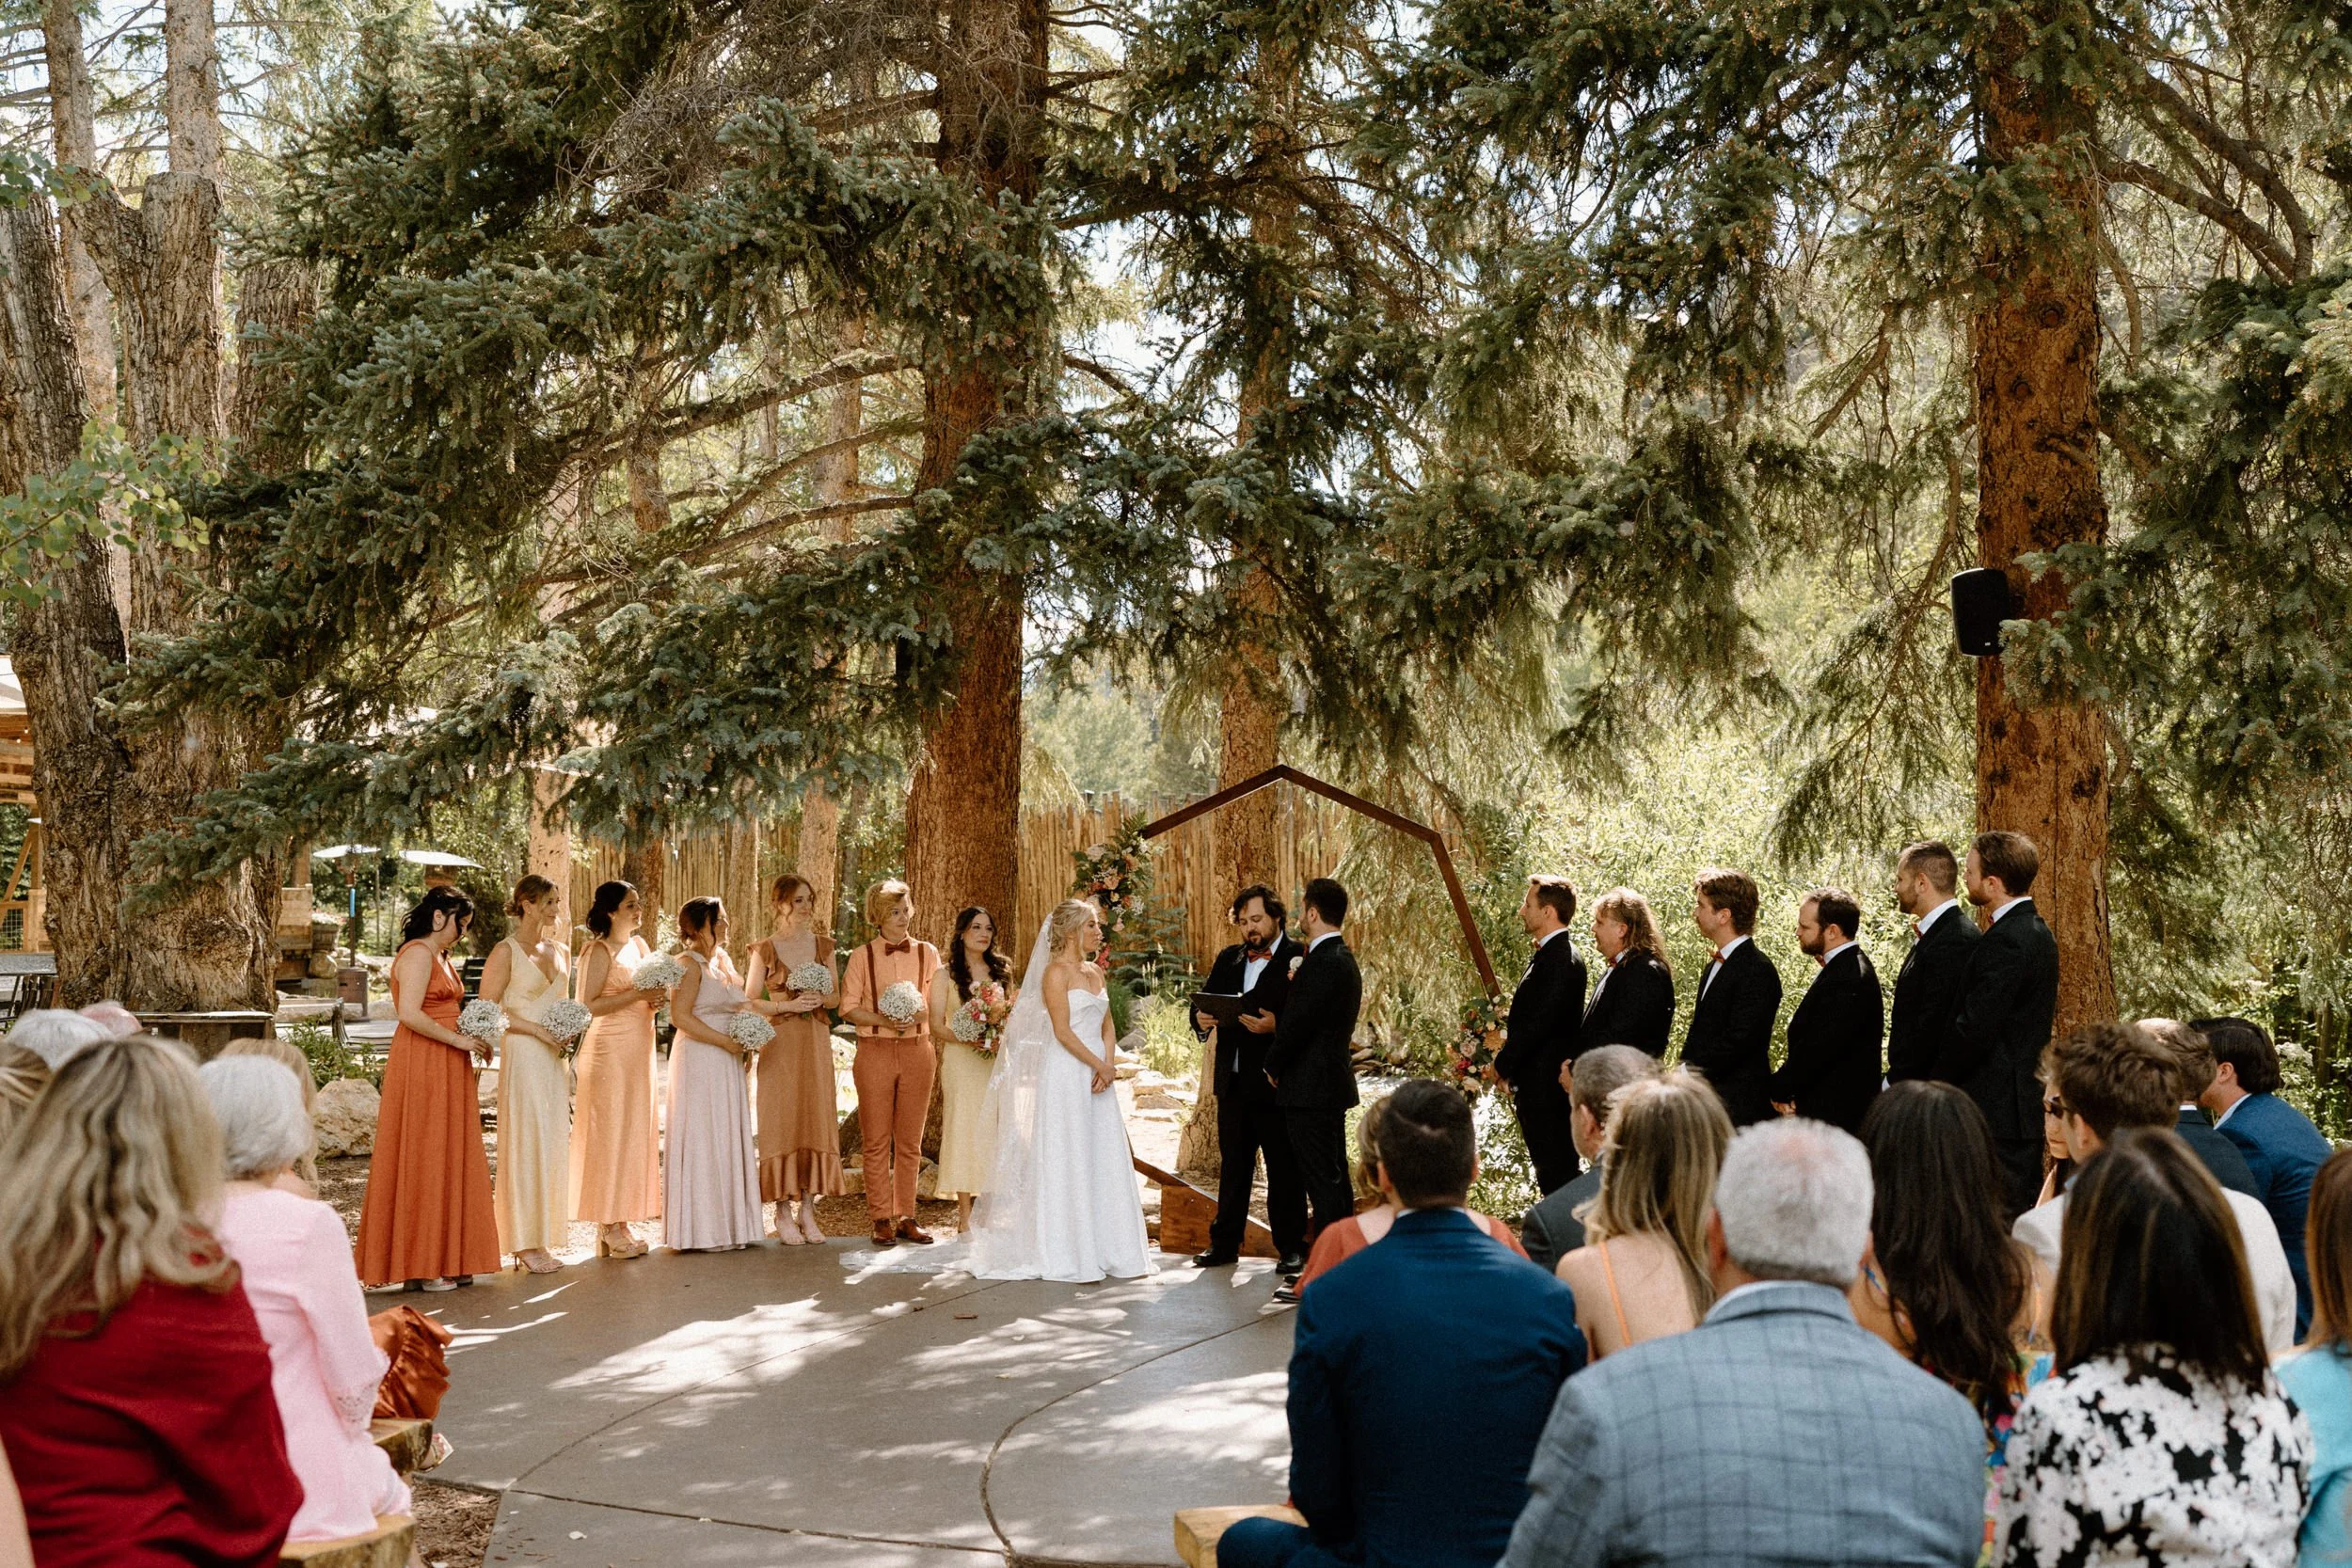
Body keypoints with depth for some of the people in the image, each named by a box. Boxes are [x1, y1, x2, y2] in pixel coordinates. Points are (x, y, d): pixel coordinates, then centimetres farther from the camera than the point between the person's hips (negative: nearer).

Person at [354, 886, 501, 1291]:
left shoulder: (440, 957, 19)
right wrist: (457, 1039, -16)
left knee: (447, 1160, 10)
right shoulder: (418, 954, -11)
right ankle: (422, 1265, 2)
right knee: (424, 1158, -4)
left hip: (445, 1067, 10)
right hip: (422, 1065, -10)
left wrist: (472, 1039, 9)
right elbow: (410, 1014, -21)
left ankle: (445, 1260, 15)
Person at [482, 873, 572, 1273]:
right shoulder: (506, 952, -7)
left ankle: (543, 1238, 14)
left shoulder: (561, 951, 14)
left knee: (553, 1143, 7)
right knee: (526, 1142, -5)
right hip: (523, 1057, -7)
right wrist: (539, 1031, -15)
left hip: (555, 1059, 7)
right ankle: (524, 1243, 2)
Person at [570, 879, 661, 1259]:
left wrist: (653, 1002, 3)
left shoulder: (639, 946, 14)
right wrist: (636, 995, -19)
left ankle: (619, 1224, 15)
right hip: (610, 1049, -8)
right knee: (611, 1132, -5)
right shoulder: (600, 951, -10)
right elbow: (587, 1005, -17)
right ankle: (610, 1228, 0)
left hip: (638, 1050, 8)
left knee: (635, 1134, 9)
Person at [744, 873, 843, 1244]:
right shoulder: (765, 949, 0)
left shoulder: (823, 945, 9)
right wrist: (790, 1005, -14)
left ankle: (808, 1211, 8)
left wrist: (821, 999, -8)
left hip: (816, 1043, 3)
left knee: (816, 1122, 1)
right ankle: (784, 1214, 3)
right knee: (781, 1124, -3)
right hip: (780, 1043, -3)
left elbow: (836, 997, 14)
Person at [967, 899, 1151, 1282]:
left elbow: (1106, 1028, 14)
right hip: (1065, 1076, -8)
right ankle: (1068, 1256, 2)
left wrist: (1108, 1066, -2)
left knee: (1105, 1161, 7)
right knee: (1068, 1161, -3)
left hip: (1097, 1076, 8)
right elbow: (1063, 1032, -15)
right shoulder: (1056, 972, -9)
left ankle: (1104, 1250, 14)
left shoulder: (1095, 971, 14)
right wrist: (1100, 1065, -11)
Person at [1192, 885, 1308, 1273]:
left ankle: (1291, 1248, 12)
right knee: (1233, 1166, 15)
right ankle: (1225, 1243, 23)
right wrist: (1202, 1020, -11)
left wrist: (1277, 1025, -29)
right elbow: (1205, 1001, 11)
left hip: (1275, 1083, -6)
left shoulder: (1299, 959, -7)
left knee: (1284, 1168, 3)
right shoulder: (1229, 959, 13)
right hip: (1233, 1081, 6)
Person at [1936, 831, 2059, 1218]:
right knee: (2026, 1211, 14)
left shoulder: (2004, 941, -18)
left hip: (1998, 1110, -10)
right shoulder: (2037, 932, 14)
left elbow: (1974, 1029, -20)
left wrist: (1934, 1082, -8)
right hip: (2029, 1099, 10)